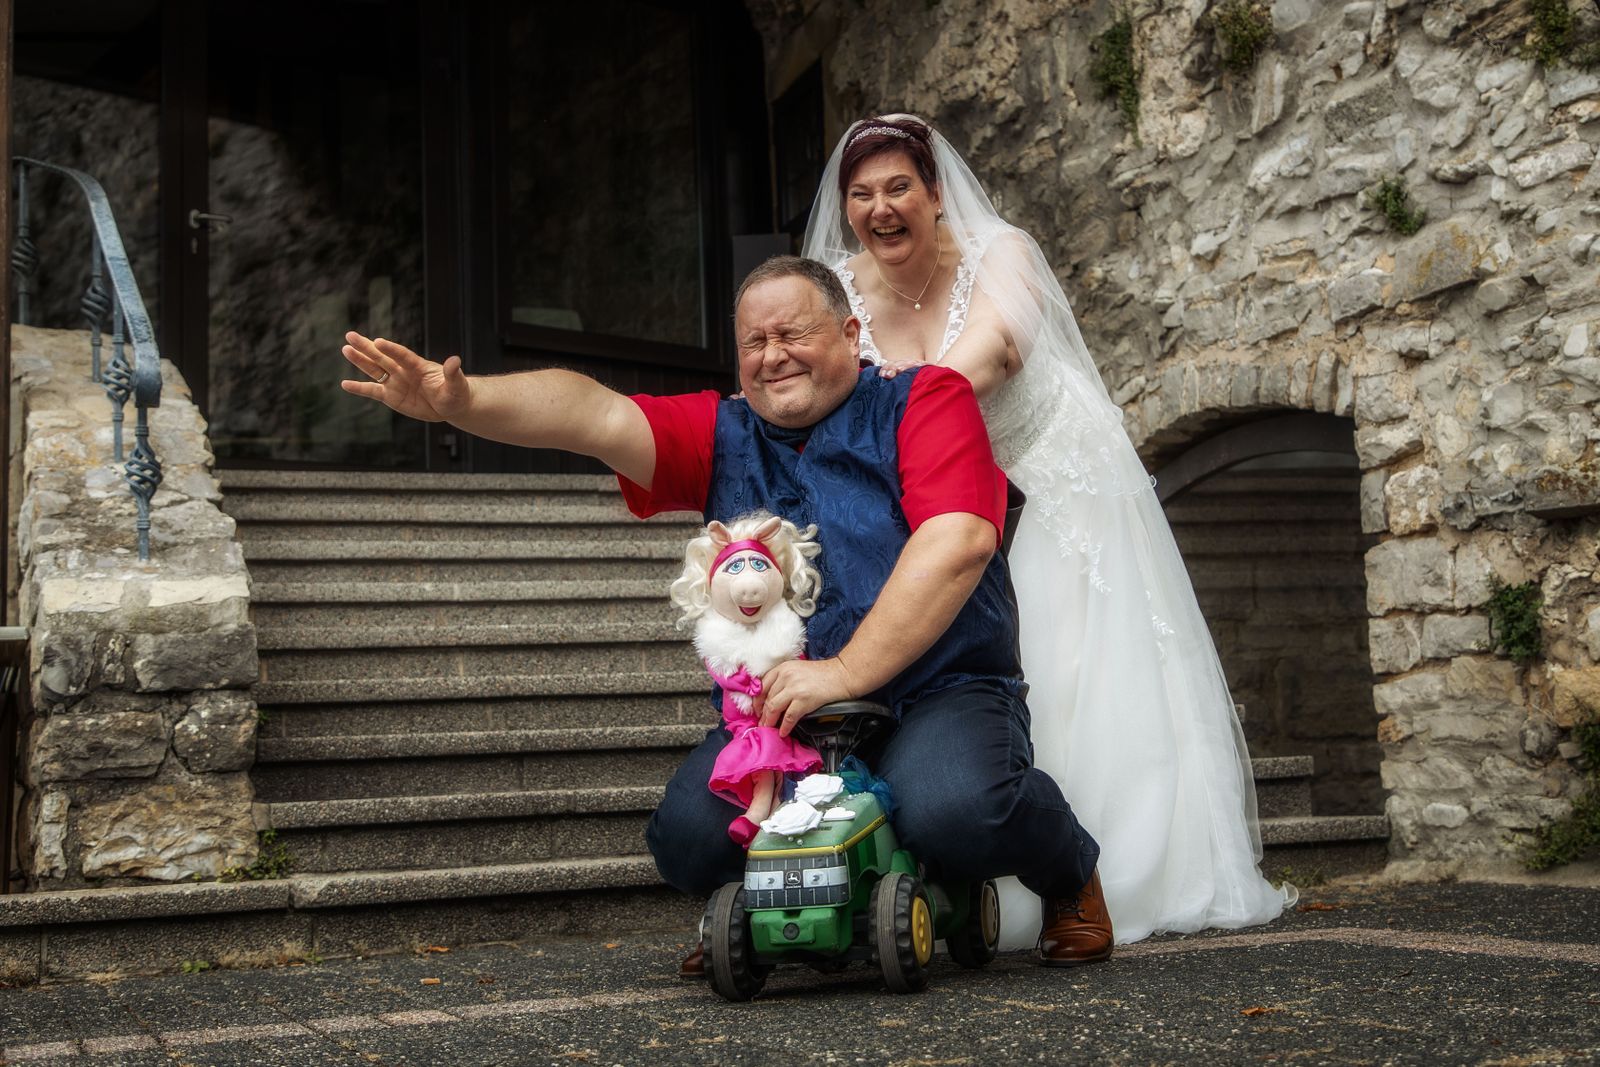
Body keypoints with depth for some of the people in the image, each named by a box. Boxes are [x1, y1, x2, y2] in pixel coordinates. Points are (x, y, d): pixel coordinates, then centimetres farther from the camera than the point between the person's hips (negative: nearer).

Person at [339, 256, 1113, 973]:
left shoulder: (923, 400, 3)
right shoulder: (722, 435, 14)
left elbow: (960, 538, -14)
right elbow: (595, 415, -4)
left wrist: (846, 671, -20)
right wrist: (464, 401, -23)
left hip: (939, 692, -3)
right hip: (780, 711, 4)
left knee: (955, 809, -34)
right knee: (689, 837, -22)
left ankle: (1072, 876, 4)